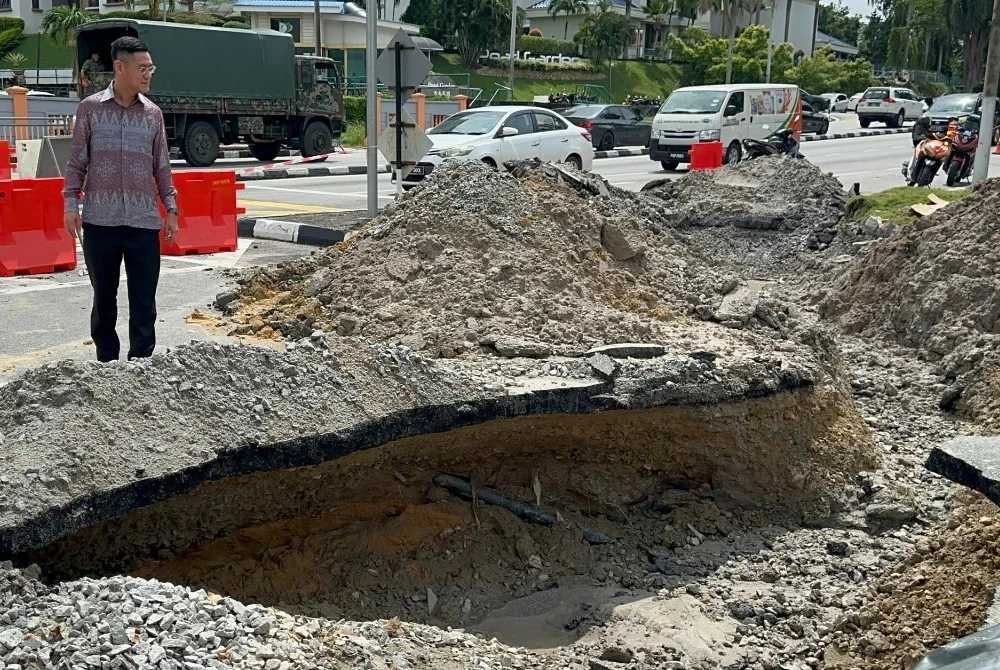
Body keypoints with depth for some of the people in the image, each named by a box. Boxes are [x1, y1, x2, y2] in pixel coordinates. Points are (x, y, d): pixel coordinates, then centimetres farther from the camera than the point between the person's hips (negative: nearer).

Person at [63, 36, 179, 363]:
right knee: (104, 298, 9)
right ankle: (107, 363, 21)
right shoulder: (91, 108, 2)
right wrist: (71, 204, -3)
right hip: (100, 220, -1)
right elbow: (77, 161, 4)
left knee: (144, 300, 3)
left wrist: (171, 209, 7)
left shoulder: (153, 113, 7)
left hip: (144, 222, 1)